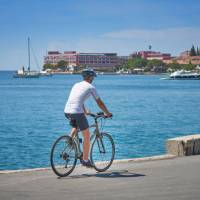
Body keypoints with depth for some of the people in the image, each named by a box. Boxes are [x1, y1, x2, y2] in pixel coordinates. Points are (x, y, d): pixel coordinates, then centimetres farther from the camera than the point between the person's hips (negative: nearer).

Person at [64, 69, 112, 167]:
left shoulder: (76, 85, 22)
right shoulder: (91, 87, 4)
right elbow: (100, 103, 9)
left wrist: (85, 111, 47)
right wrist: (108, 113, 23)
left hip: (67, 111, 7)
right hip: (77, 112, -7)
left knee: (75, 127, 37)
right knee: (86, 136, 7)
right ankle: (85, 160, 9)